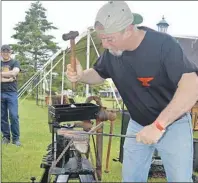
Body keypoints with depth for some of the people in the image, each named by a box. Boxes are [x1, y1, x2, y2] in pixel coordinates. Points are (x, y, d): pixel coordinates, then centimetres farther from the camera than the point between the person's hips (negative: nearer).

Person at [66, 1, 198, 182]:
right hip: (138, 124, 5)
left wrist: (159, 125, -40)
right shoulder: (111, 51, -10)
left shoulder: (164, 45, -28)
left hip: (173, 123, -4)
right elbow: (98, 74, 8)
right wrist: (81, 76, -16)